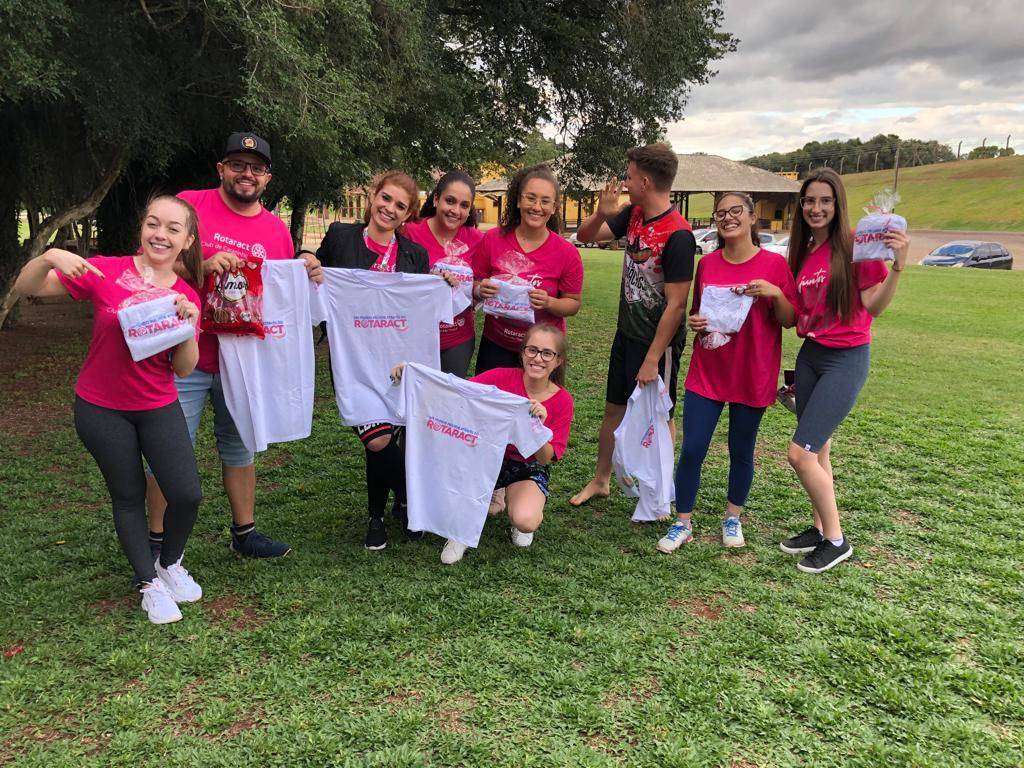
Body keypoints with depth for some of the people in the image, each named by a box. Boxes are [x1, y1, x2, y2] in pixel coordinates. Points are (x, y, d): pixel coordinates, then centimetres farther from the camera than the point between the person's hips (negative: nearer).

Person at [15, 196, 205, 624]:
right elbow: (26, 287, -9)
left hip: (159, 407, 2)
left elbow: (184, 369, -4)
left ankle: (170, 564, 26)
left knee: (187, 494, -5)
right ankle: (148, 582, 28)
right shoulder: (107, 272, -10)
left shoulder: (187, 296, -2)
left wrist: (189, 326, -21)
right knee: (129, 495, 9)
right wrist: (49, 256, -29)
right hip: (101, 409, -2)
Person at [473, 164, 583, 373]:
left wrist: (549, 303, -22)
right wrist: (481, 290, -18)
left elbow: (573, 303, -3)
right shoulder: (492, 239, -8)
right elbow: (475, 285, 4)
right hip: (495, 346, 1)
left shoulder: (567, 252, -11)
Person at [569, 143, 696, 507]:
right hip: (627, 333, 8)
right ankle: (600, 480, 32)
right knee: (614, 408, 17)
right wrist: (602, 213, -13)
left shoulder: (678, 235, -23)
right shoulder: (633, 215, 1)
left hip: (658, 341, -8)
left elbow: (676, 305, -23)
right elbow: (586, 236, 9)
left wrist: (652, 360, -21)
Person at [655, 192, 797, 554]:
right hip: (706, 374, 2)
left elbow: (790, 321, -3)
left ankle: (733, 518, 32)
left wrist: (775, 293, -21)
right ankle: (682, 523, 14)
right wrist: (693, 321, -6)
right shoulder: (707, 263, 3)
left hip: (752, 376, -2)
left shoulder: (774, 264, -5)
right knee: (691, 449, 0)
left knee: (741, 451, 12)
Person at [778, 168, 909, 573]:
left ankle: (836, 540, 8)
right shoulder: (803, 252, 9)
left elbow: (874, 305, -18)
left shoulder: (853, 244, -12)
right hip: (809, 355, 7)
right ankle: (820, 529, 30)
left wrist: (897, 266, -30)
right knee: (818, 451, 15)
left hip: (846, 358, -7)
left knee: (801, 453, -11)